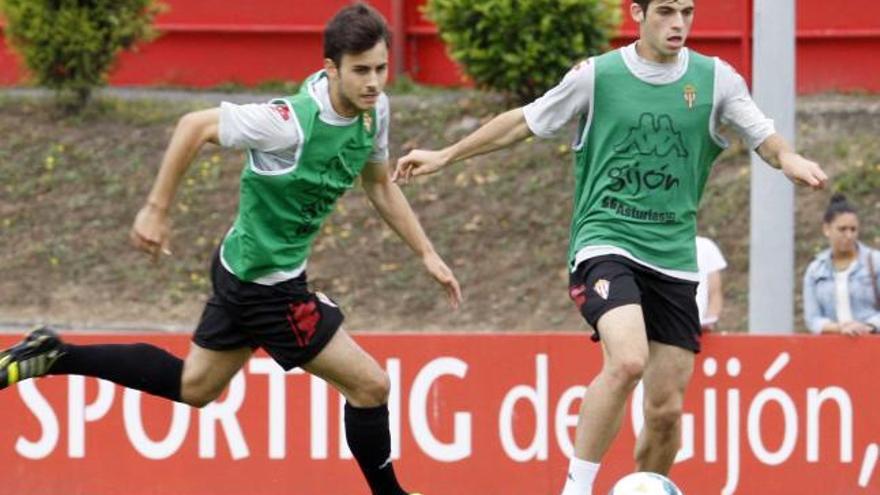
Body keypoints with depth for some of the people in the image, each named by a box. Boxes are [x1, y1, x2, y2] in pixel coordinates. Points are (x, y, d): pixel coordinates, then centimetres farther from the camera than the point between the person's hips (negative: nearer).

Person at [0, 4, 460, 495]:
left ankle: (55, 357, 27)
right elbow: (194, 126, -22)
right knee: (370, 385, -3)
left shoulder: (374, 108, -5)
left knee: (193, 386, 23)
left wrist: (427, 253, 8)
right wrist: (156, 210, -18)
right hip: (268, 284, -9)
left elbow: (381, 185, 12)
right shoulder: (292, 121, -30)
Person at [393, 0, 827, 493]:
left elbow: (765, 138, 6)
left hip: (674, 258, 3)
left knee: (666, 410, 2)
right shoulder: (596, 76, -1)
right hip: (606, 243, -3)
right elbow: (524, 122, 11)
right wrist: (445, 155, 17)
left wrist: (790, 160, -19)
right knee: (628, 360, -30)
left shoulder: (715, 79, 3)